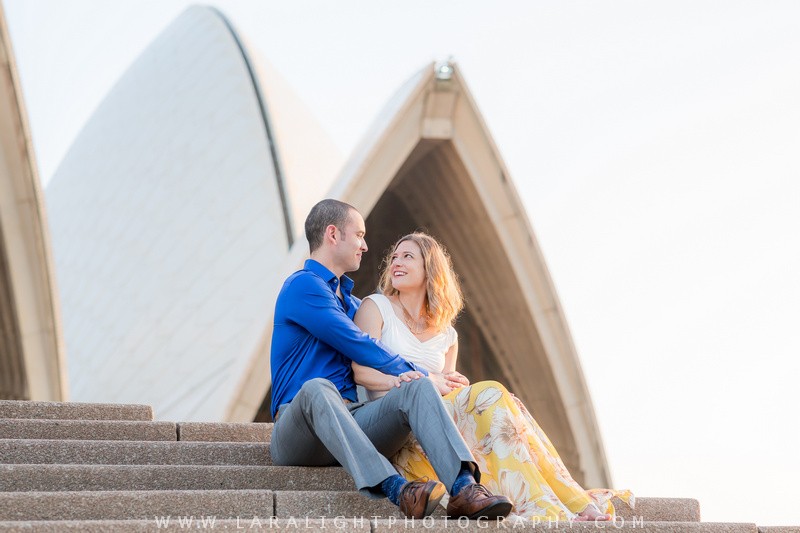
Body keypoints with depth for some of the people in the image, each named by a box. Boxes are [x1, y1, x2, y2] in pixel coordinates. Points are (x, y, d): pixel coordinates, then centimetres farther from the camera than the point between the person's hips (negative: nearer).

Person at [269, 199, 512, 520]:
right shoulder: (303, 286, -1)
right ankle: (397, 490, -59)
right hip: (300, 430, -7)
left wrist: (416, 378, 5)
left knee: (418, 388, -18)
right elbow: (357, 346, -6)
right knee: (316, 388, -40)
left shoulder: (350, 301, 28)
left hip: (351, 425, 7)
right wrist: (421, 373, 2)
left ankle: (463, 488, -43)